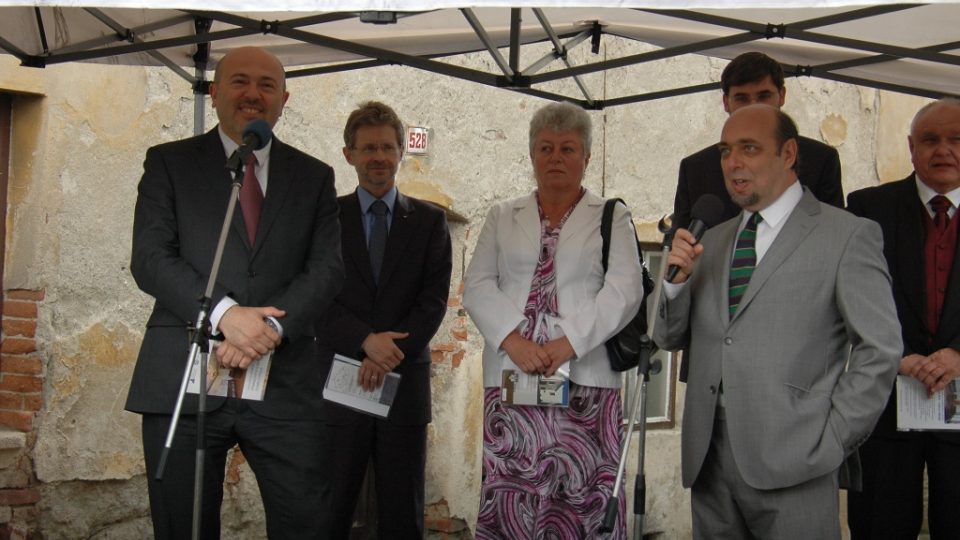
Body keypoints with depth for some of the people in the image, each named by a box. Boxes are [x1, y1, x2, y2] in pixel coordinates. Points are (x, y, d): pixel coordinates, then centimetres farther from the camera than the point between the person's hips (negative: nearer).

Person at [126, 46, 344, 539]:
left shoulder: (313, 177, 14)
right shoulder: (169, 163, 9)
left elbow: (327, 268, 4)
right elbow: (149, 259, -3)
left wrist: (272, 328, -14)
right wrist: (224, 313, -17)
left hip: (283, 382, 1)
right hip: (182, 381, -1)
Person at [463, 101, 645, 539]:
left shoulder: (612, 218, 9)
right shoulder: (503, 218, 16)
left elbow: (624, 291, -2)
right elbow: (478, 286, 7)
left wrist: (567, 344, -13)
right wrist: (513, 340, -9)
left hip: (585, 379, -2)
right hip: (510, 377, 2)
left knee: (581, 496, -6)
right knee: (510, 497, -2)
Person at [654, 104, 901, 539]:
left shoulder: (848, 236, -1)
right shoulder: (714, 241, 16)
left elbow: (880, 349, -5)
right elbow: (670, 338, 14)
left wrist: (830, 444, -9)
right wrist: (677, 279, -3)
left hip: (791, 466, -5)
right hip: (708, 461, 5)